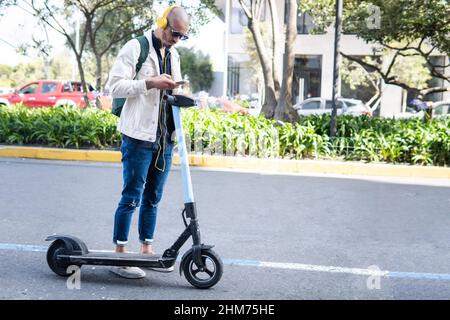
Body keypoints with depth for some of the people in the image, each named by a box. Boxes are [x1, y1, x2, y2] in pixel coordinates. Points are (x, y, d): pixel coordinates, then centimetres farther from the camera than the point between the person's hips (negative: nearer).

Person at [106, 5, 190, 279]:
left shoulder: (173, 55, 18)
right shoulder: (136, 48, -5)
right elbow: (115, 86, -12)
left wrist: (177, 93, 6)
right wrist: (151, 82, -20)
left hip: (165, 138, 7)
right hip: (139, 135, -7)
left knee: (153, 197, 13)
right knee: (132, 197, -4)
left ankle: (147, 249, 24)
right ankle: (120, 255, 3)